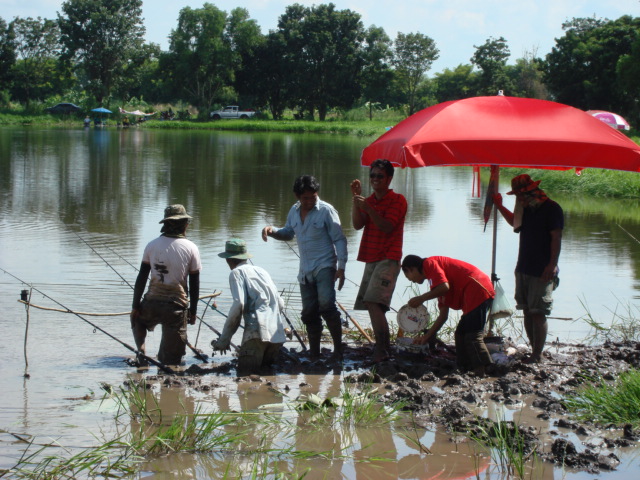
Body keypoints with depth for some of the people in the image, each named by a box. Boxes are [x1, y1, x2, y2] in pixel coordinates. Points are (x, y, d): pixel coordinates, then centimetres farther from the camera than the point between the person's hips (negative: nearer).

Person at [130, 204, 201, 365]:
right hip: (177, 306, -2)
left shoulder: (152, 245, 3)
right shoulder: (191, 248, -2)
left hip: (152, 303, 2)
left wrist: (135, 305, 8)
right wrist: (193, 311, 10)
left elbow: (141, 278, 2)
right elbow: (194, 284, 0)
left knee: (137, 319, 33)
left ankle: (141, 350, 13)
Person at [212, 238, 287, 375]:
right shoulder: (262, 271, 25)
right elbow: (281, 304, 23)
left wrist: (224, 339, -5)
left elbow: (239, 304, -10)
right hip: (277, 334, 7)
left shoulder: (237, 273, 5)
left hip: (257, 332, -7)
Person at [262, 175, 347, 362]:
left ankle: (338, 349, -18)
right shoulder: (294, 212, 10)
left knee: (326, 304, -25)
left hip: (325, 266, -7)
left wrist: (341, 267, -17)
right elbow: (288, 233, 26)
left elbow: (339, 240, -9)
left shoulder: (326, 210, -9)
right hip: (305, 270, 7)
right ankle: (314, 354, 19)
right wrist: (272, 231, 5)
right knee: (309, 313, 9)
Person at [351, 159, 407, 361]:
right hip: (371, 259, 8)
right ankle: (383, 348, 10)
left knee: (373, 302, -21)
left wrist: (368, 208, -23)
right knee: (373, 305, 3)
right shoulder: (369, 201, 18)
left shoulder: (397, 200, -2)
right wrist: (356, 198, -7)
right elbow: (357, 224, 2)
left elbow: (387, 227, -15)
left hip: (388, 259, -8)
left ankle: (381, 349, -24)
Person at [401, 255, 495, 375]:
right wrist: (426, 337, 29)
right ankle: (464, 372, 13)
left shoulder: (429, 263, 1)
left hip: (478, 291, -11)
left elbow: (444, 287, -18)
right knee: (461, 334, 15)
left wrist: (421, 298, -4)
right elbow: (443, 315, 25)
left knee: (473, 336, -13)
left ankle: (481, 374, -19)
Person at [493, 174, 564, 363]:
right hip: (524, 268, 8)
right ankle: (535, 351, 13)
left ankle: (538, 355, -6)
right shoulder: (527, 209, 15)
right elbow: (515, 223, 36)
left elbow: (556, 238, -15)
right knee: (527, 312, 7)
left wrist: (552, 265, -23)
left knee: (538, 313, -8)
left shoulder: (551, 209, -10)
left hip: (542, 272, -8)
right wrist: (499, 206, 29)